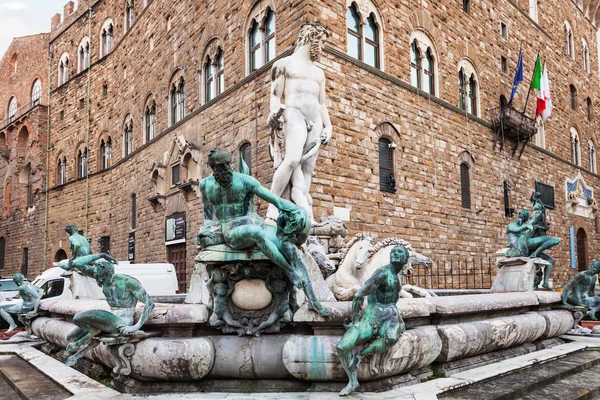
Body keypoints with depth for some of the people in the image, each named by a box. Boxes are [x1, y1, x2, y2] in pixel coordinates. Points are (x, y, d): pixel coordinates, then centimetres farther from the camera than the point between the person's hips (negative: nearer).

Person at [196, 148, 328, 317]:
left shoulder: (245, 180, -4)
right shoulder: (206, 184, 7)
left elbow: (273, 198, -12)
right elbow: (208, 208, 26)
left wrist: (297, 211, -24)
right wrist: (207, 227, 11)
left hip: (255, 223, 1)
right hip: (232, 231, -1)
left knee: (291, 249, -25)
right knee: (256, 232, -41)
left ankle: (312, 299, -22)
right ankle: (290, 271, -30)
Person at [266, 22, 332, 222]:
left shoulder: (319, 72, 28)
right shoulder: (284, 63, 12)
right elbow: (275, 95, 2)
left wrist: (328, 126, 9)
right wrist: (275, 112, -17)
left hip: (315, 119, 6)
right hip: (293, 114, -6)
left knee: (307, 168, -5)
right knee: (293, 159, -28)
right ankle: (272, 207, -26)